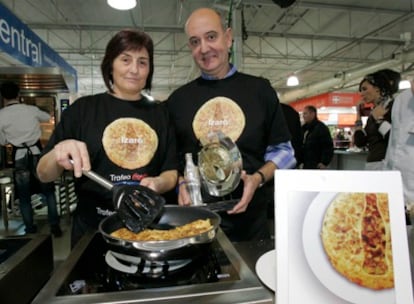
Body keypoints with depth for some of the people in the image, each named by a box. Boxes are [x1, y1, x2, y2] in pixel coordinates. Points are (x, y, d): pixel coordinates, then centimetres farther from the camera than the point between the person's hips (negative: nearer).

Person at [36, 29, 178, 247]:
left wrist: (158, 183, -17)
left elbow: (171, 173, 4)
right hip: (92, 229, -1)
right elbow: (44, 175, -1)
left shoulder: (160, 113, 2)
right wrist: (58, 153, -22)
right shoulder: (83, 108, -3)